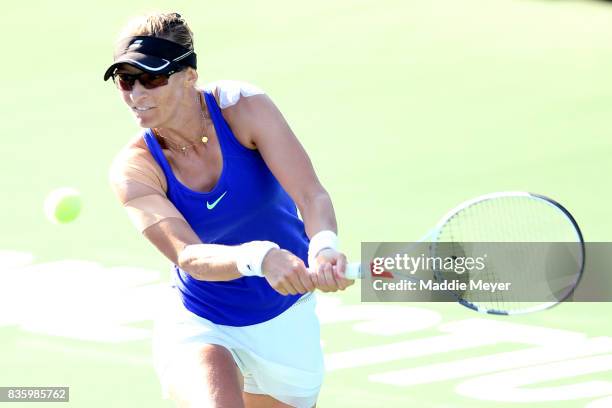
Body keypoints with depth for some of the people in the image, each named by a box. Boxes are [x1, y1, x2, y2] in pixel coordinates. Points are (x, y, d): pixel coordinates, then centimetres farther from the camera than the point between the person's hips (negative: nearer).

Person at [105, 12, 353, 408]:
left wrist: (324, 247, -49)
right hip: (198, 326, -2)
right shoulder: (134, 169, -18)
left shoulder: (243, 107, -17)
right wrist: (259, 257, -51)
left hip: (286, 322, 2)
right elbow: (189, 257, -31)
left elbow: (312, 196, -26)